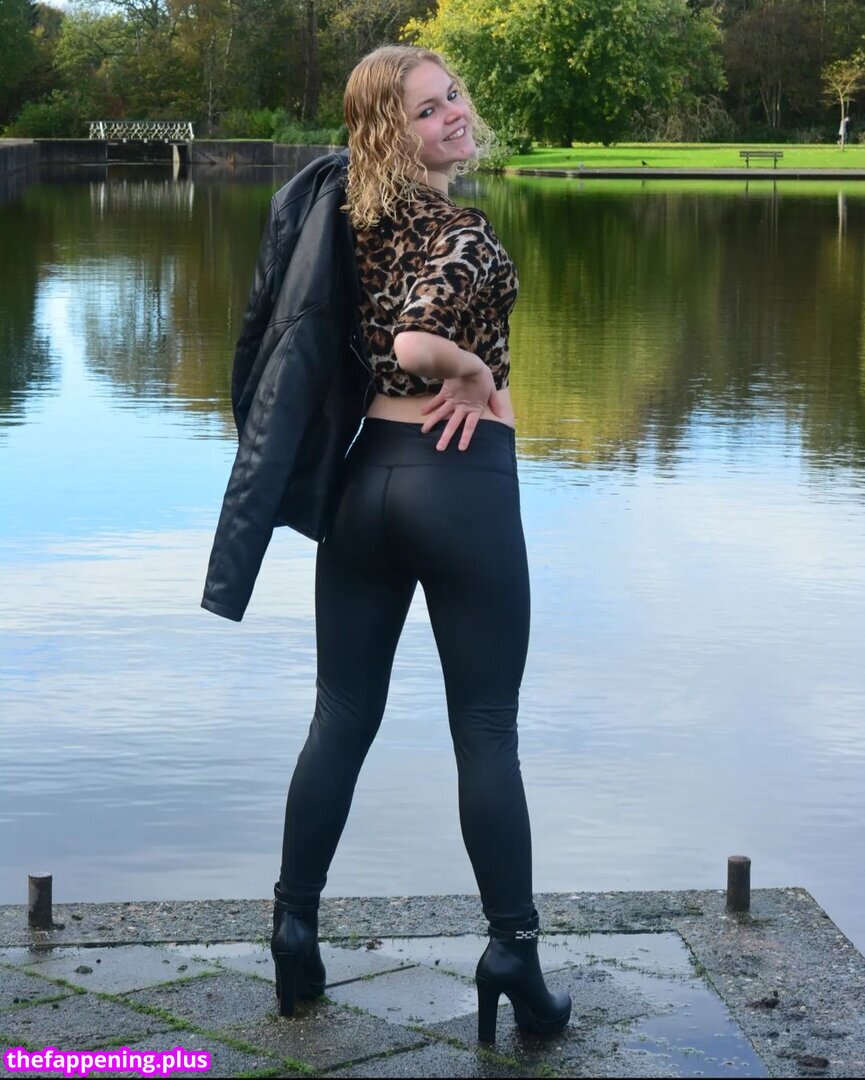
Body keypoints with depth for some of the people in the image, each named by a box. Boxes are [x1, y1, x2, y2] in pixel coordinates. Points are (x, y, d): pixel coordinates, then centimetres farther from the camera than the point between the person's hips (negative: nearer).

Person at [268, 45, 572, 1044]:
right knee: (485, 730, 2)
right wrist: (474, 372, -10)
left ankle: (294, 929, 18)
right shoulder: (463, 233, -14)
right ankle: (513, 955, 6)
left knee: (341, 717, 12)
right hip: (461, 477, -6)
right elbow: (418, 339, -29)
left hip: (365, 470, 6)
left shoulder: (360, 221, 7)